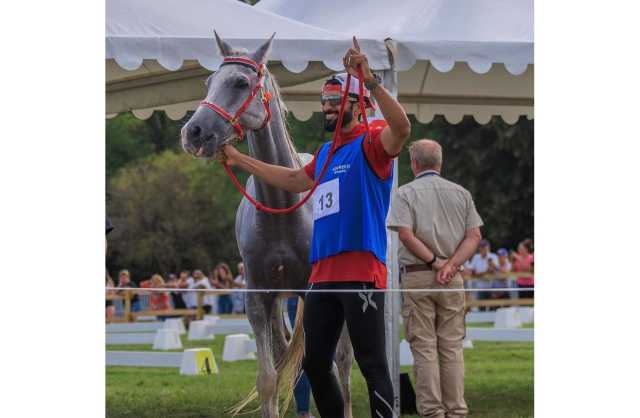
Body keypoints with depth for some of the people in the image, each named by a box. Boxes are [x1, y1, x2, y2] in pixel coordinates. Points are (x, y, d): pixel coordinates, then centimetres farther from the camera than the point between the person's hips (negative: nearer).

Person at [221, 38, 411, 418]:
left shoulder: (371, 143, -4)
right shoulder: (325, 153, 21)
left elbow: (402, 128, -25)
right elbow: (295, 180, 37)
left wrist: (371, 81, -35)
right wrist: (240, 160, 38)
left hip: (361, 274, -9)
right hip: (322, 275, 9)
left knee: (373, 366, -9)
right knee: (315, 364, 13)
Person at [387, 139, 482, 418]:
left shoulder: (405, 193, -1)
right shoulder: (461, 193, 9)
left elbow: (406, 235, -15)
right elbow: (474, 236, 0)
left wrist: (434, 262, -10)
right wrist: (450, 265, -8)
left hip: (417, 276, -3)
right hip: (452, 279, 3)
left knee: (424, 347, 0)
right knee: (452, 346, 6)